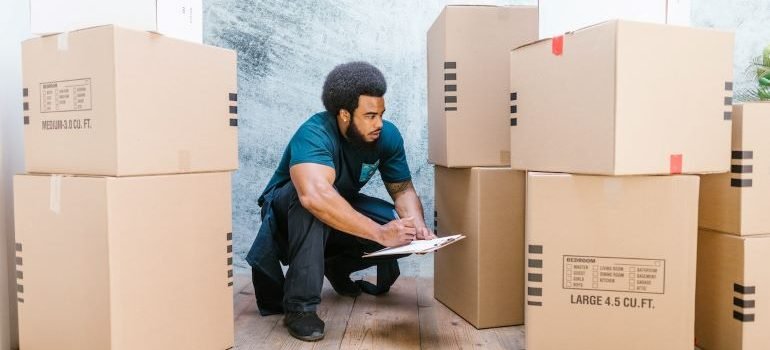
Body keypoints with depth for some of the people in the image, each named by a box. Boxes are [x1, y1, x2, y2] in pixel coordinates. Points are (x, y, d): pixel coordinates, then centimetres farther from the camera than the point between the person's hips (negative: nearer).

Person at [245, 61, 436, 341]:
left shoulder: (387, 135, -15)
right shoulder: (314, 134, -34)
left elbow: (403, 189, -9)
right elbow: (315, 195, -51)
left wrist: (417, 224, -31)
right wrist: (380, 233, -51)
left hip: (343, 211, 6)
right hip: (287, 213, -5)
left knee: (404, 231, -16)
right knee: (311, 203, -39)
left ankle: (336, 266, 10)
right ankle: (299, 305, -28)